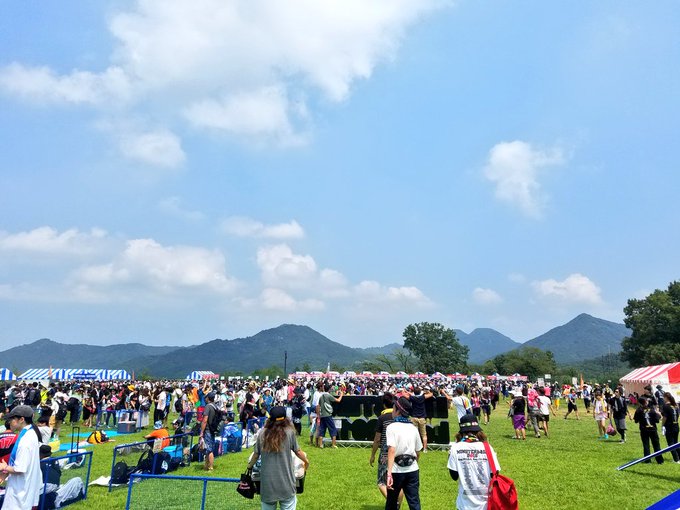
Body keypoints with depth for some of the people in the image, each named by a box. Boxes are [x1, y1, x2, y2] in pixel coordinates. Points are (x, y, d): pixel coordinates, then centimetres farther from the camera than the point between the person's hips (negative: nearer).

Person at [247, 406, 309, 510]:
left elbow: (256, 455, 6)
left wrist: (250, 466, 28)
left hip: (267, 481, 3)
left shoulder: (262, 434, -2)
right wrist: (306, 460, 22)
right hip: (285, 481, -2)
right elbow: (298, 452, 1)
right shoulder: (289, 432, -8)